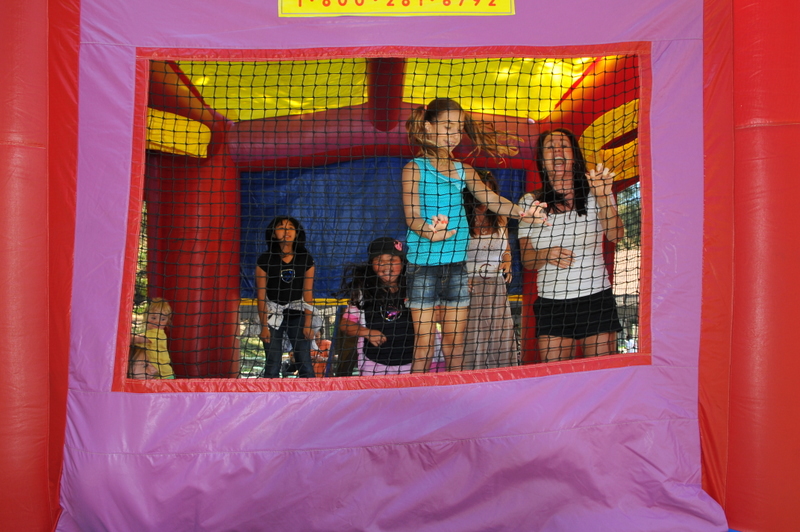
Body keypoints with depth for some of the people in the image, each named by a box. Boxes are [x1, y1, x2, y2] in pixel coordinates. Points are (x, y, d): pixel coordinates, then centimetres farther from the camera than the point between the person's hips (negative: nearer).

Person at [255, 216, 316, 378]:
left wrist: (308, 324, -3)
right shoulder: (265, 260, -6)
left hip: (297, 314, 1)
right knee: (272, 364, 1)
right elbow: (261, 296, -5)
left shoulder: (306, 259, -1)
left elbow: (308, 293, 0)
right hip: (273, 314, -1)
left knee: (305, 363, -1)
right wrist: (264, 326, -6)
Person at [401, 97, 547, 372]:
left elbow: (490, 199, -2)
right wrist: (428, 230, -33)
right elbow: (412, 217, -10)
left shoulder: (463, 170, 12)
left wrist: (521, 211, -21)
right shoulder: (415, 168, -1)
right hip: (423, 263, -4)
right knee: (424, 345, 0)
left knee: (455, 344, 9)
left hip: (457, 263, 4)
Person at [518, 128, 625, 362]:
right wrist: (545, 255, -15)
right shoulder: (530, 202, 8)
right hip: (551, 304, 1)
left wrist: (603, 197, -26)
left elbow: (615, 235, -12)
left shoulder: (593, 194, 6)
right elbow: (526, 260, 6)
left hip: (596, 297, 0)